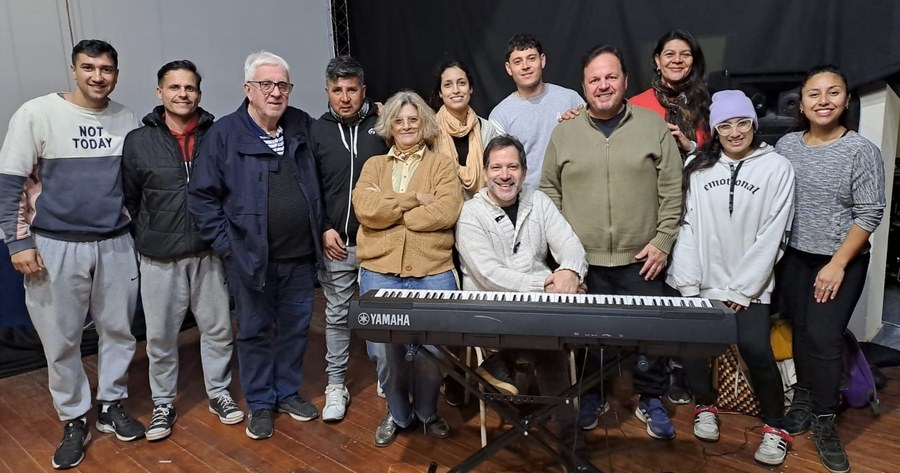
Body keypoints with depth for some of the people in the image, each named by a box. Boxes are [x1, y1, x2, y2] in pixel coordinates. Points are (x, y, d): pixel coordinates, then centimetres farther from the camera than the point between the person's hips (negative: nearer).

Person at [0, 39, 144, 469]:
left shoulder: (127, 120, 3)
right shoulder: (37, 114, -6)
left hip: (116, 244, 3)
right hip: (57, 247, -2)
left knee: (118, 330, 11)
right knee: (61, 340, 6)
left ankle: (110, 406, 29)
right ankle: (74, 421, 23)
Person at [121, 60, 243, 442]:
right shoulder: (138, 142, -3)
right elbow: (129, 199, 6)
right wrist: (149, 237, 6)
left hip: (208, 252, 0)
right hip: (159, 257, 0)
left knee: (217, 328, 11)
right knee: (160, 335, 10)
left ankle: (218, 394, 30)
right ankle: (163, 404, 28)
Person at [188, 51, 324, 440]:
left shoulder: (302, 126, 3)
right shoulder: (224, 134, -8)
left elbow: (318, 184, 16)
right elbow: (201, 196, -6)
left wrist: (320, 231, 9)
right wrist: (226, 244, -8)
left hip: (300, 256, 4)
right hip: (250, 257, -3)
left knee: (296, 328, 15)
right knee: (255, 332, 10)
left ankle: (288, 393, 34)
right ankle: (260, 404, 27)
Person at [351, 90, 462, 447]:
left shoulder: (442, 165, 8)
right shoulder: (373, 166, 13)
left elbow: (445, 213, -9)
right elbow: (364, 209, -6)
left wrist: (390, 211, -6)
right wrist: (414, 199, -10)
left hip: (432, 272, -1)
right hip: (379, 272, 2)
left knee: (430, 348, 2)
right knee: (383, 349, 4)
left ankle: (427, 412, 29)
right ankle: (397, 413, 29)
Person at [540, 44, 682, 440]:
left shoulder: (655, 127, 1)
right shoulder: (564, 133, 4)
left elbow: (671, 192, 1)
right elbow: (550, 192, 7)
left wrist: (663, 241, -5)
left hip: (641, 259, 0)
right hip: (583, 261, 1)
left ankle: (651, 400, 29)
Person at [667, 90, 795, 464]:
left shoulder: (777, 168, -3)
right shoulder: (697, 166, 4)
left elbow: (771, 234, -6)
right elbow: (687, 225, 1)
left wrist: (742, 290, -9)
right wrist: (687, 285, -5)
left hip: (749, 285, -2)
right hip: (701, 281, 3)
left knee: (754, 347, -15)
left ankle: (775, 427, 9)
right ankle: (705, 406, 25)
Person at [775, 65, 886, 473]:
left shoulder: (862, 151, -10)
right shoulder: (786, 145, 1)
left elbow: (870, 214, -11)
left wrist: (838, 264, -14)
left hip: (841, 261, -3)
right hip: (792, 257, 4)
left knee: (824, 339, -6)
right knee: (801, 333, 10)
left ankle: (825, 424, 9)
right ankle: (805, 400, 28)